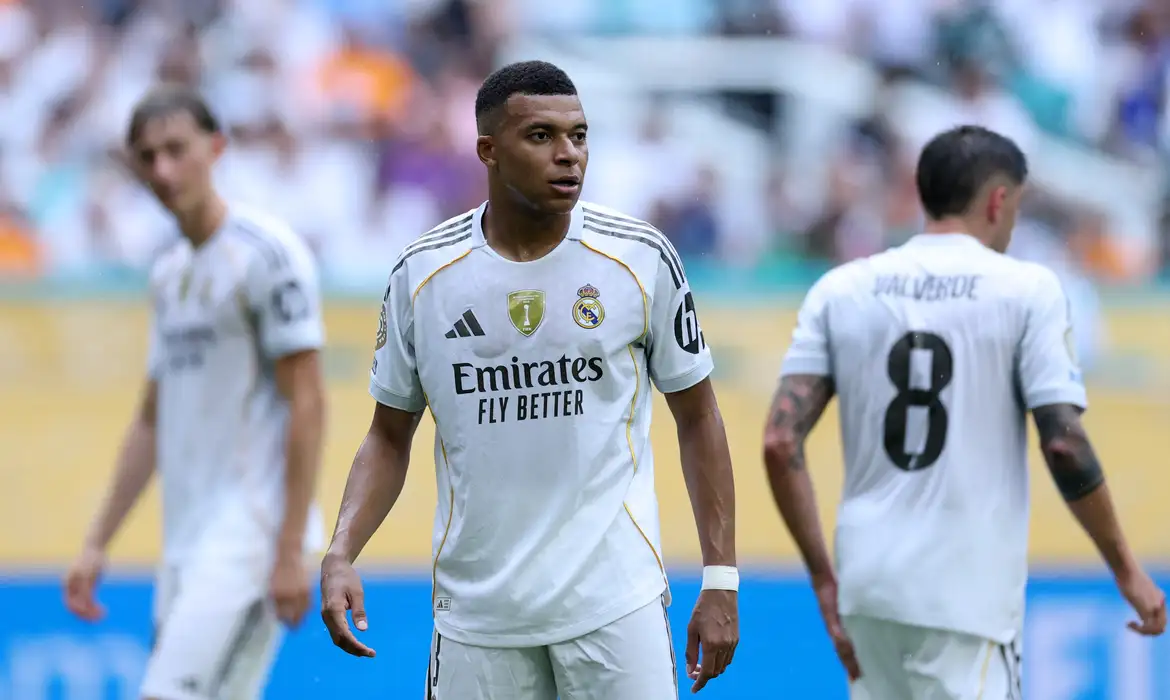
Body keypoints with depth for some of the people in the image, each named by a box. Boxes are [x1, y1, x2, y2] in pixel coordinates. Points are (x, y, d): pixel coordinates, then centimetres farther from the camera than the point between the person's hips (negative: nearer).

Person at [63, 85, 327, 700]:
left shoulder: (266, 253, -8)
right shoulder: (168, 273, 17)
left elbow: (307, 404, -13)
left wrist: (290, 551, -17)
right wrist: (97, 543, 19)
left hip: (250, 530, -8)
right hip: (185, 540, 8)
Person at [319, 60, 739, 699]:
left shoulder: (640, 258, -2)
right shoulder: (423, 272, 1)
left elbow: (696, 417, 5)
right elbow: (390, 436, 10)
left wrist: (720, 580, -1)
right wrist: (341, 553, -6)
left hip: (614, 599, -2)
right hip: (476, 608, 2)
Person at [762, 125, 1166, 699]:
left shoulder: (841, 289, 7)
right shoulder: (1026, 289, -3)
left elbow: (781, 443, 0)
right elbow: (1064, 446, -9)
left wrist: (823, 577, 8)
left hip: (867, 586, 5)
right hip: (967, 595, -5)